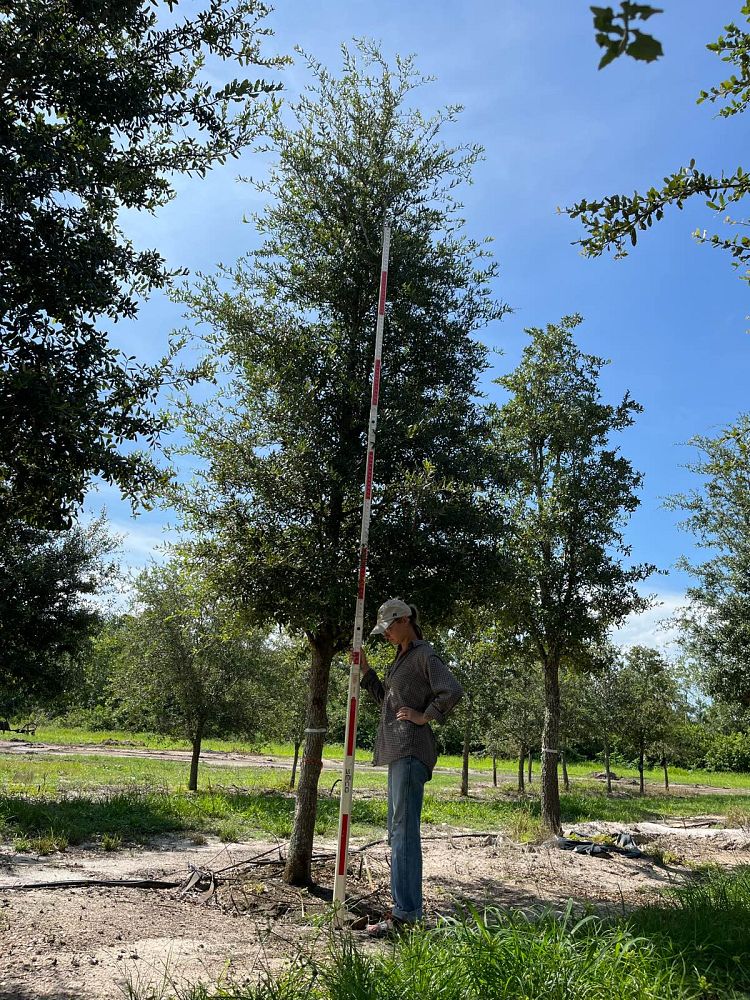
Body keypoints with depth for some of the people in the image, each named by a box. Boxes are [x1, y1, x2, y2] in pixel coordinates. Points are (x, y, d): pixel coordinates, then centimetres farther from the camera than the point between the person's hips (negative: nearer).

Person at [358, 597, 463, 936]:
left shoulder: (424, 655, -10)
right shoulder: (401, 658, 18)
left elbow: (452, 690, -22)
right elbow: (385, 698, 25)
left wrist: (425, 716, -14)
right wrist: (365, 671, 16)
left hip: (411, 749, -10)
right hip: (397, 750, 10)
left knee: (404, 829, -9)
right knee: (397, 829, 14)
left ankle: (405, 912, -5)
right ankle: (407, 905, 23)